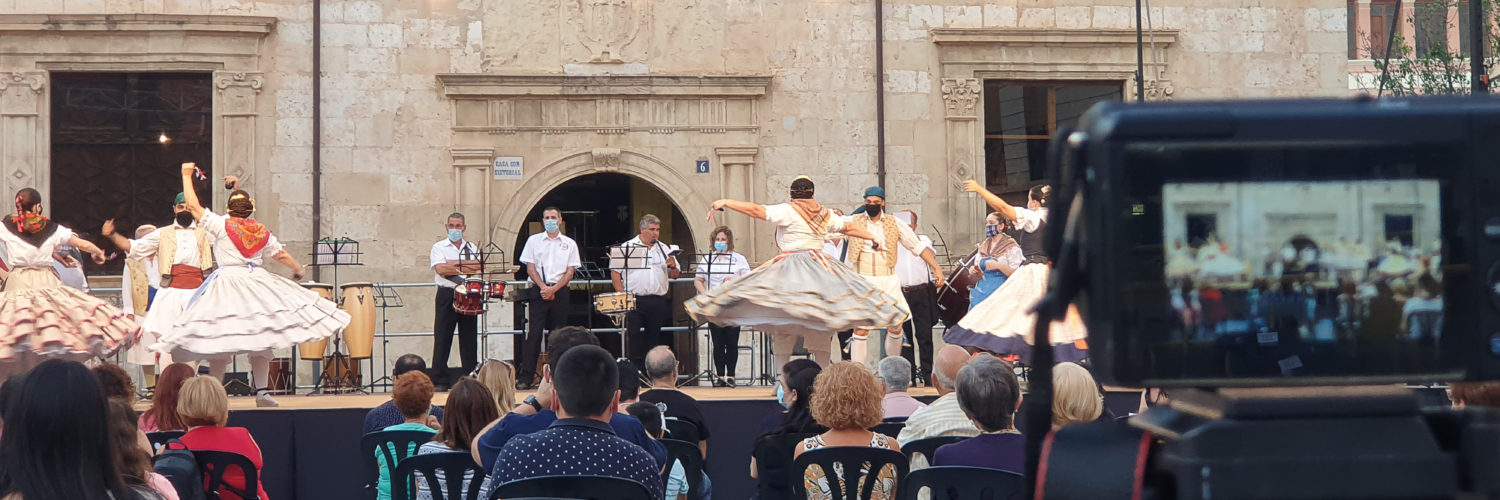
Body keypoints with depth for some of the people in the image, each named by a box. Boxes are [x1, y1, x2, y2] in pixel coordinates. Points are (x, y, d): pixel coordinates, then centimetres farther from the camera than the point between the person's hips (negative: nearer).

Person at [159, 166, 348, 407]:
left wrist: (187, 175, 12)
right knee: (260, 340, 8)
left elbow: (193, 205, 1)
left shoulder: (221, 225, -2)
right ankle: (262, 392, 5)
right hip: (257, 282, 3)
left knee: (219, 342, 0)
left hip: (228, 282, -3)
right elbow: (282, 255, 17)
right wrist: (298, 269, 36)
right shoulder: (261, 231, 9)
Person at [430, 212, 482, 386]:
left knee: (469, 337, 4)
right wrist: (466, 268, -8)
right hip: (446, 295, -3)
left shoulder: (472, 248, 13)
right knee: (442, 337, -2)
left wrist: (455, 264, -10)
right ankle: (439, 379, 1)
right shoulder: (439, 247, 4)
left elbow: (478, 267, -4)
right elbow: (440, 269, -13)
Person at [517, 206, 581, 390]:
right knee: (534, 333, -8)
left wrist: (553, 289, -11)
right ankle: (526, 377, -10)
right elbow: (530, 269, 3)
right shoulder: (534, 240, 8)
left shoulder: (569, 244, 9)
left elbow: (570, 272, 3)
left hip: (560, 292, 1)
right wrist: (543, 287, -12)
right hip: (538, 291, -1)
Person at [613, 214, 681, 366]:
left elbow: (675, 276, 15)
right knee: (634, 337, -7)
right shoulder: (628, 247, 1)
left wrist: (673, 267, -8)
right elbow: (615, 273, -1)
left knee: (654, 338, 7)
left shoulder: (663, 249, 13)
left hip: (658, 301, 4)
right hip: (635, 301, -4)